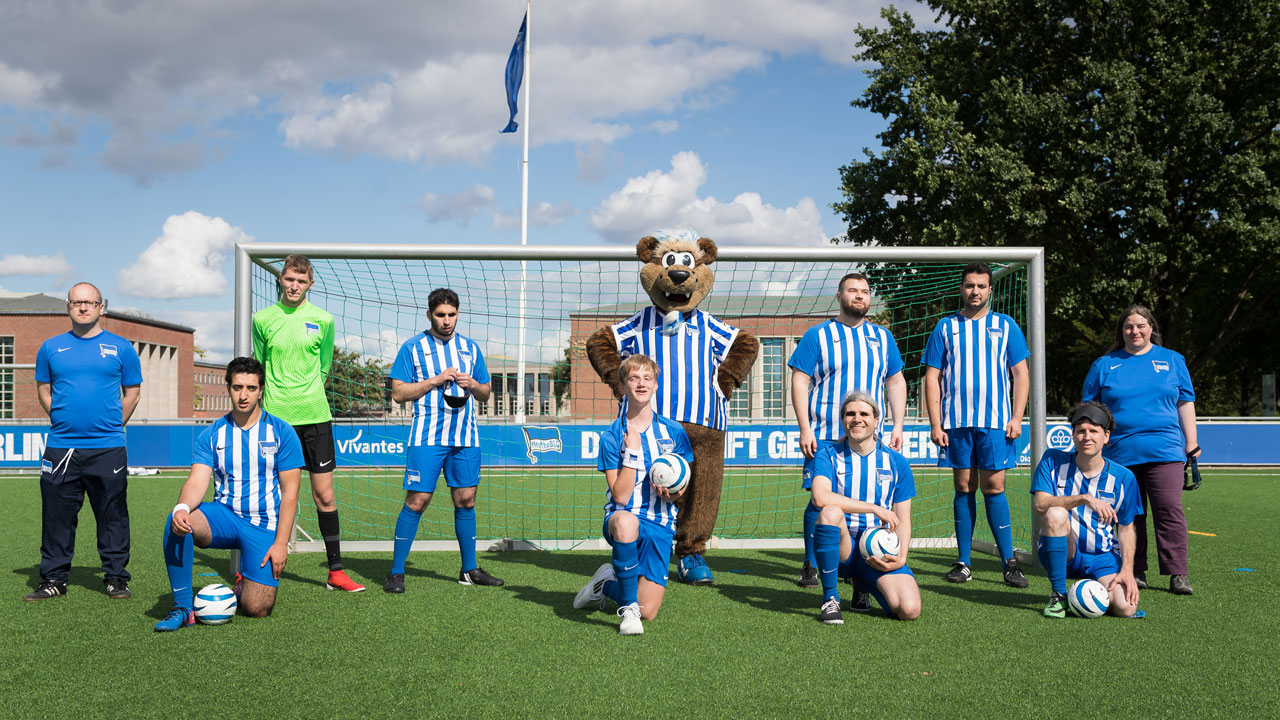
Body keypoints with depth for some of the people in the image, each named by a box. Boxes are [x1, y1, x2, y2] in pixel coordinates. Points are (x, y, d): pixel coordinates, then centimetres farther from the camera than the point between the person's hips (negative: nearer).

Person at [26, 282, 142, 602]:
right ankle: (54, 579, 15)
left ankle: (116, 578, 11)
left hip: (107, 448, -1)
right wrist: (63, 420, 8)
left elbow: (132, 392, 11)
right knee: (56, 516, 5)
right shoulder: (51, 347, 10)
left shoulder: (121, 347, 5)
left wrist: (112, 425, 5)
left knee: (112, 515, 2)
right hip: (60, 448, 2)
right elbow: (43, 390, 18)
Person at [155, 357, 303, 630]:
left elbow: (289, 492, -3)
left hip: (264, 525, -2)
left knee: (256, 609, -15)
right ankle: (182, 607, -17)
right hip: (224, 516, 2)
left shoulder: (282, 433, -2)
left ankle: (246, 586, 24)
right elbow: (197, 481, -8)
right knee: (176, 522, -32)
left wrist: (281, 542, -12)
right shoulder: (211, 435, 4)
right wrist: (182, 507, -32)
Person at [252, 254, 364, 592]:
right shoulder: (263, 319, 4)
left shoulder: (322, 320, 4)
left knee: (324, 495, 1)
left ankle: (335, 572, 9)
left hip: (315, 416, 1)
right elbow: (259, 366, 15)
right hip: (275, 416, 0)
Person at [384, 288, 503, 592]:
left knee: (466, 500, 7)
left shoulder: (470, 348, 14)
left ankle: (469, 570, 18)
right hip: (427, 438, -4)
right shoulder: (413, 347, 2)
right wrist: (436, 380, -12)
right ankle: (396, 572, 2)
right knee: (417, 500, -7)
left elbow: (485, 393, 19)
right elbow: (399, 392, -3)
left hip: (465, 437, 4)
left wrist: (473, 384, -4)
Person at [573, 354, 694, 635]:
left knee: (648, 612, -11)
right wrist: (632, 451, -17)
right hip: (623, 516, -2)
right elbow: (620, 496, -10)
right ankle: (628, 608, -24)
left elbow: (678, 493, 11)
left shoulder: (673, 432, 4)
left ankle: (606, 585, 24)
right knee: (625, 521, -43)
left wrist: (670, 492, -13)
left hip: (660, 524, 2)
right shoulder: (611, 437, -2)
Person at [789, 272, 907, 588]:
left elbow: (896, 382, 19)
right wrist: (805, 428, -9)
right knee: (820, 500, -5)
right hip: (825, 437, -3)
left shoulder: (882, 337, 15)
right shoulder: (818, 335, 3)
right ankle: (810, 567, 7)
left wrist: (898, 425, 9)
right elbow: (799, 382, -1)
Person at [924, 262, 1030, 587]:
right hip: (955, 422, 1)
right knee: (963, 487, 4)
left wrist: (1017, 417, -3)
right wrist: (935, 423, -1)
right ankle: (963, 563, 9)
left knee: (993, 487, -4)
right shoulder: (945, 327, 9)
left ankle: (1009, 563, 1)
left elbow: (1020, 374, 8)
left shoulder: (1006, 326, 9)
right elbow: (932, 377, 7)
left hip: (995, 421, -1)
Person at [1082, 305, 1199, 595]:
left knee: (1169, 510, -9)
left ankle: (1178, 573, -5)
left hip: (1164, 451, -1)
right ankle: (1134, 572, 13)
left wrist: (1191, 443, 8)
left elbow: (1185, 403, 14)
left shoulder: (1172, 360, 14)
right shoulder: (1104, 365, 13)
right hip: (1120, 453, 1)